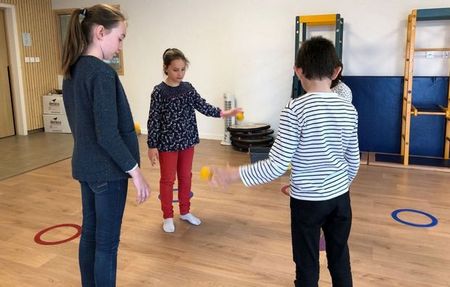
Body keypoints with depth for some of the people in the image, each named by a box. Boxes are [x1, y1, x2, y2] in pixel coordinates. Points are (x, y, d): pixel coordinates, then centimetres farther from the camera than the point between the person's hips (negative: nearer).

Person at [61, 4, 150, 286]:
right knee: (107, 243, 5)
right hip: (107, 170, -9)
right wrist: (135, 171, -16)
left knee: (89, 233, 20)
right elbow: (108, 135, -24)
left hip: (84, 166, 9)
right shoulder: (102, 73, -21)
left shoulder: (72, 71, 7)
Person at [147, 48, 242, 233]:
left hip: (187, 141, 5)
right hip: (167, 142, -5)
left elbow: (202, 106, -1)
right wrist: (152, 145, -12)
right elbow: (153, 119, -11)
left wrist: (223, 113, -15)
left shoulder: (188, 88, 3)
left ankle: (185, 212, 32)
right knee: (167, 180, 7)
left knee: (186, 177, 15)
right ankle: (168, 216, 22)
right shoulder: (159, 91, -11)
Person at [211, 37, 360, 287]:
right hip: (340, 198, 5)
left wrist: (234, 174, -12)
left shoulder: (295, 110, -18)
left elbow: (277, 166, -21)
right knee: (341, 265, 21)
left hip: (307, 201, -5)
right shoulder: (349, 110, -2)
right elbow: (353, 161, 7)